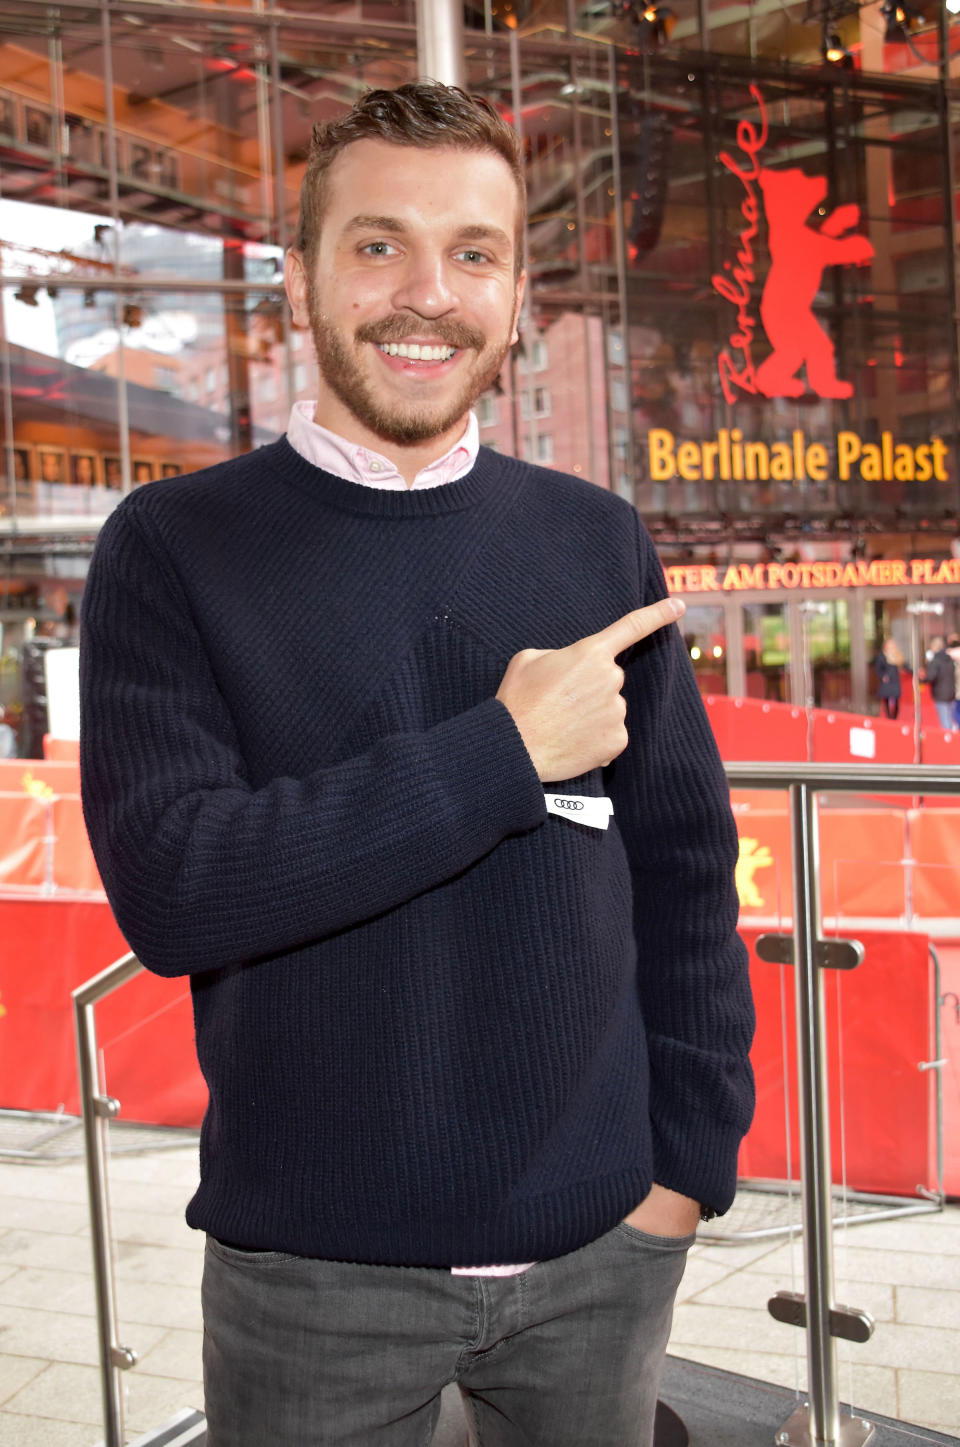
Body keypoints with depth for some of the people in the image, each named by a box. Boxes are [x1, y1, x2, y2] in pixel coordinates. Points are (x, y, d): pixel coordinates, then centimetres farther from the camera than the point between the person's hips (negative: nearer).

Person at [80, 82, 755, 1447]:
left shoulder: (600, 541, 0)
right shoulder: (172, 549, -8)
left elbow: (683, 865, 4)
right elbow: (168, 889, -19)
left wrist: (691, 1162, 1)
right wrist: (505, 751, -20)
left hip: (601, 1250, 3)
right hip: (312, 1269, -2)